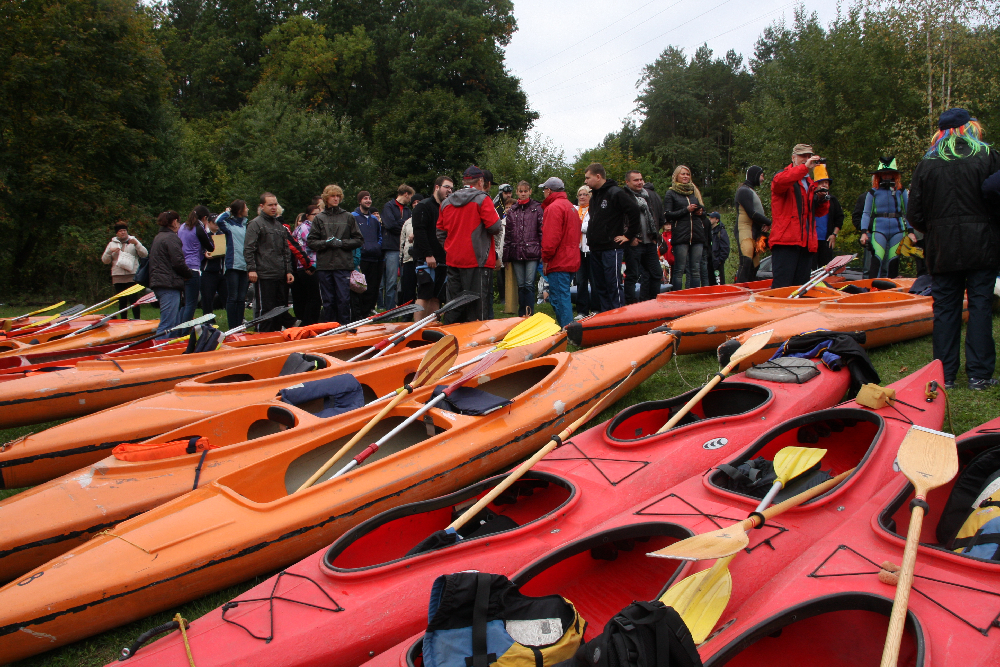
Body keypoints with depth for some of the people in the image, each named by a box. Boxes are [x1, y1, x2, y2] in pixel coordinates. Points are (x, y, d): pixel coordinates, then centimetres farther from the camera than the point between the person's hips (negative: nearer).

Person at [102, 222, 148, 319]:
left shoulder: (133, 241, 12)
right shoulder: (112, 244, 17)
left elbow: (145, 254, 0)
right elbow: (104, 260, 12)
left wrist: (136, 244, -13)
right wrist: (110, 251, -5)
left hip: (132, 276, -2)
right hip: (118, 277, 3)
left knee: (133, 299, -10)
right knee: (122, 301, 5)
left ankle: (137, 319, -6)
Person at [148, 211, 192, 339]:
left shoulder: (157, 237, 20)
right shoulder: (171, 238, -10)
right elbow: (178, 262, -17)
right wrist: (188, 274, 2)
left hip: (157, 283, 10)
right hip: (169, 285, -10)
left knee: (176, 323, 15)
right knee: (167, 325, -10)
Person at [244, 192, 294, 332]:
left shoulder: (279, 225, 19)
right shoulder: (256, 223, -3)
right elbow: (248, 249, -9)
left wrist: (288, 270, 15)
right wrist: (251, 269, -17)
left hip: (281, 275, 7)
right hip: (264, 276, -7)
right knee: (266, 309, -5)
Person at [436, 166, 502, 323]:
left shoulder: (446, 202, 11)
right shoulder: (482, 199, -7)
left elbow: (440, 232, 14)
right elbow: (495, 227, -12)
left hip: (453, 261, 6)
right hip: (478, 261, -6)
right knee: (478, 305, -3)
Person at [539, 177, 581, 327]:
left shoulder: (554, 207, -11)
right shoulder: (571, 206, 20)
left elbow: (551, 237, -20)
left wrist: (546, 258, -13)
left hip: (559, 263, -10)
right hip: (572, 261, 10)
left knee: (560, 298, -8)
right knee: (563, 297, 16)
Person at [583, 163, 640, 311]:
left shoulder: (615, 193, -10)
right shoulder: (594, 196, 16)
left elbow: (634, 210, -17)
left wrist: (629, 235, -12)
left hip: (611, 248, -8)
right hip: (595, 248, 8)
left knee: (614, 285, -6)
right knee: (599, 286, 11)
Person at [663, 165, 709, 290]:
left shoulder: (695, 192, 21)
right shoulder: (671, 193, 7)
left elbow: (703, 210, 27)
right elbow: (668, 214, -4)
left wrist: (701, 212, 3)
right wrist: (686, 210, -12)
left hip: (697, 234, 5)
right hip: (681, 236, -5)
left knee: (696, 269, 2)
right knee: (680, 270, -6)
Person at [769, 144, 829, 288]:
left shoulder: (810, 184, 26)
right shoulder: (784, 175, 4)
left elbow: (820, 212, 25)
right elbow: (779, 181, -23)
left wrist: (822, 199, 4)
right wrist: (805, 167, -26)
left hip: (806, 243, 7)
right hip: (785, 241, -7)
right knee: (782, 286, -12)